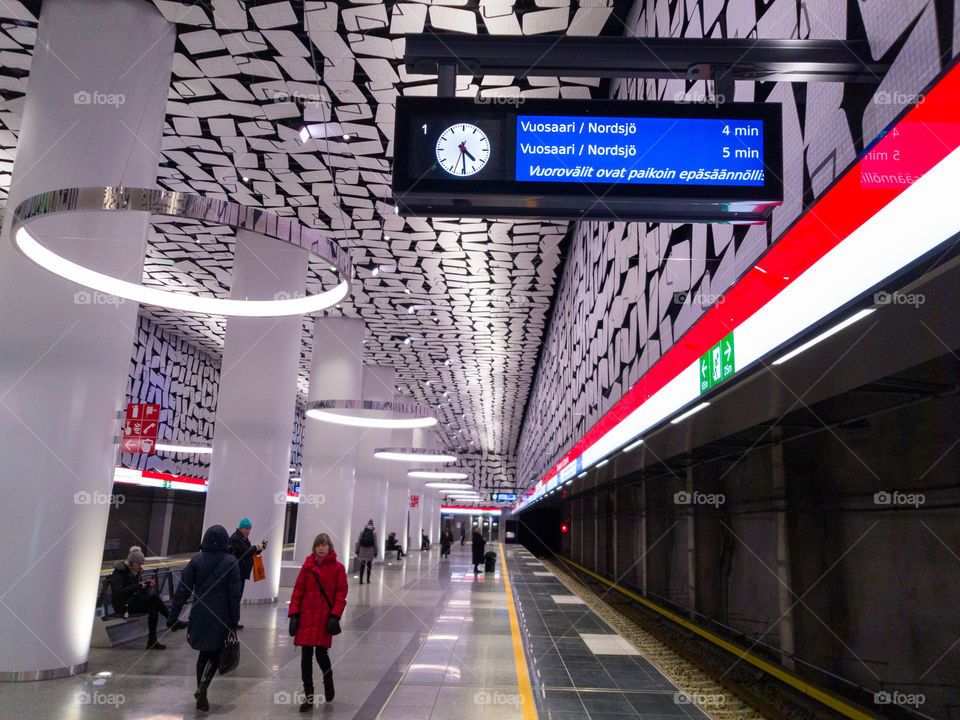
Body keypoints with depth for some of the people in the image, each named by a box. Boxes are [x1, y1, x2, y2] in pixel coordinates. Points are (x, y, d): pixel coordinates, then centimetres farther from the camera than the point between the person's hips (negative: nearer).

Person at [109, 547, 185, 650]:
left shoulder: (136, 572, 12)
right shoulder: (119, 572, -11)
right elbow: (119, 592, -25)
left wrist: (147, 584, -7)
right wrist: (138, 586, -28)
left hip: (135, 601, 8)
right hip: (122, 605, -8)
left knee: (153, 608, -22)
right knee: (153, 597, -27)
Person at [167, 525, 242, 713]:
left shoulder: (195, 561, -1)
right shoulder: (231, 562, -7)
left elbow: (183, 590, -2)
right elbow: (235, 594, -7)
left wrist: (173, 616, 4)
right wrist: (234, 621, -1)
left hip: (200, 615, 3)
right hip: (221, 617, -3)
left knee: (204, 652, 18)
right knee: (216, 653, 7)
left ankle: (201, 691, 19)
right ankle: (203, 687, -12)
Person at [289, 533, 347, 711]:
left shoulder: (337, 568, 0)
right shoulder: (307, 566, 5)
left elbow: (341, 595, -1)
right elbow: (298, 591, 6)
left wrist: (335, 616, -11)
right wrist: (294, 613, -2)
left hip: (325, 619, -2)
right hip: (307, 618, 2)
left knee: (321, 653, -7)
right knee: (305, 656, 4)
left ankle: (328, 678, 27)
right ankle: (308, 696, 17)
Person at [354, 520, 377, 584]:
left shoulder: (362, 531, 2)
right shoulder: (374, 532, -2)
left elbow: (358, 542, 2)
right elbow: (375, 542, -2)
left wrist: (357, 550, 8)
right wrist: (376, 551, 4)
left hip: (362, 550, 1)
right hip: (370, 550, -1)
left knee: (362, 564, 2)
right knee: (369, 565, 8)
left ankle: (361, 580, -6)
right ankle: (368, 580, 13)